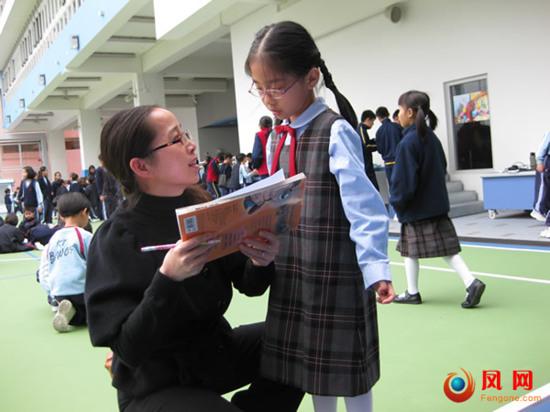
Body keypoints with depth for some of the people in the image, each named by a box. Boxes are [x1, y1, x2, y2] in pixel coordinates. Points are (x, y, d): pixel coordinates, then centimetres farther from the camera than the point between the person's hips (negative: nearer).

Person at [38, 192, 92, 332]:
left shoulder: (53, 238, 10)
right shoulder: (85, 236, -7)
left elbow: (44, 272, 11)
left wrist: (53, 293, 17)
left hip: (59, 294, 6)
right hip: (81, 290, -5)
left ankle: (70, 312, -5)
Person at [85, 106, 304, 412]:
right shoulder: (116, 240, -20)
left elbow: (248, 284, -1)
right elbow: (127, 347, -24)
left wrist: (262, 262, -23)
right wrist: (167, 279, -36)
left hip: (214, 350, 6)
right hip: (157, 385, -6)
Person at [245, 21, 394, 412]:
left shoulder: (336, 132, -14)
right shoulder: (276, 140, 7)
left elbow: (365, 209, -20)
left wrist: (376, 268, -27)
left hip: (337, 274, -6)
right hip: (292, 274, 7)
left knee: (346, 369, 7)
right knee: (312, 366, 17)